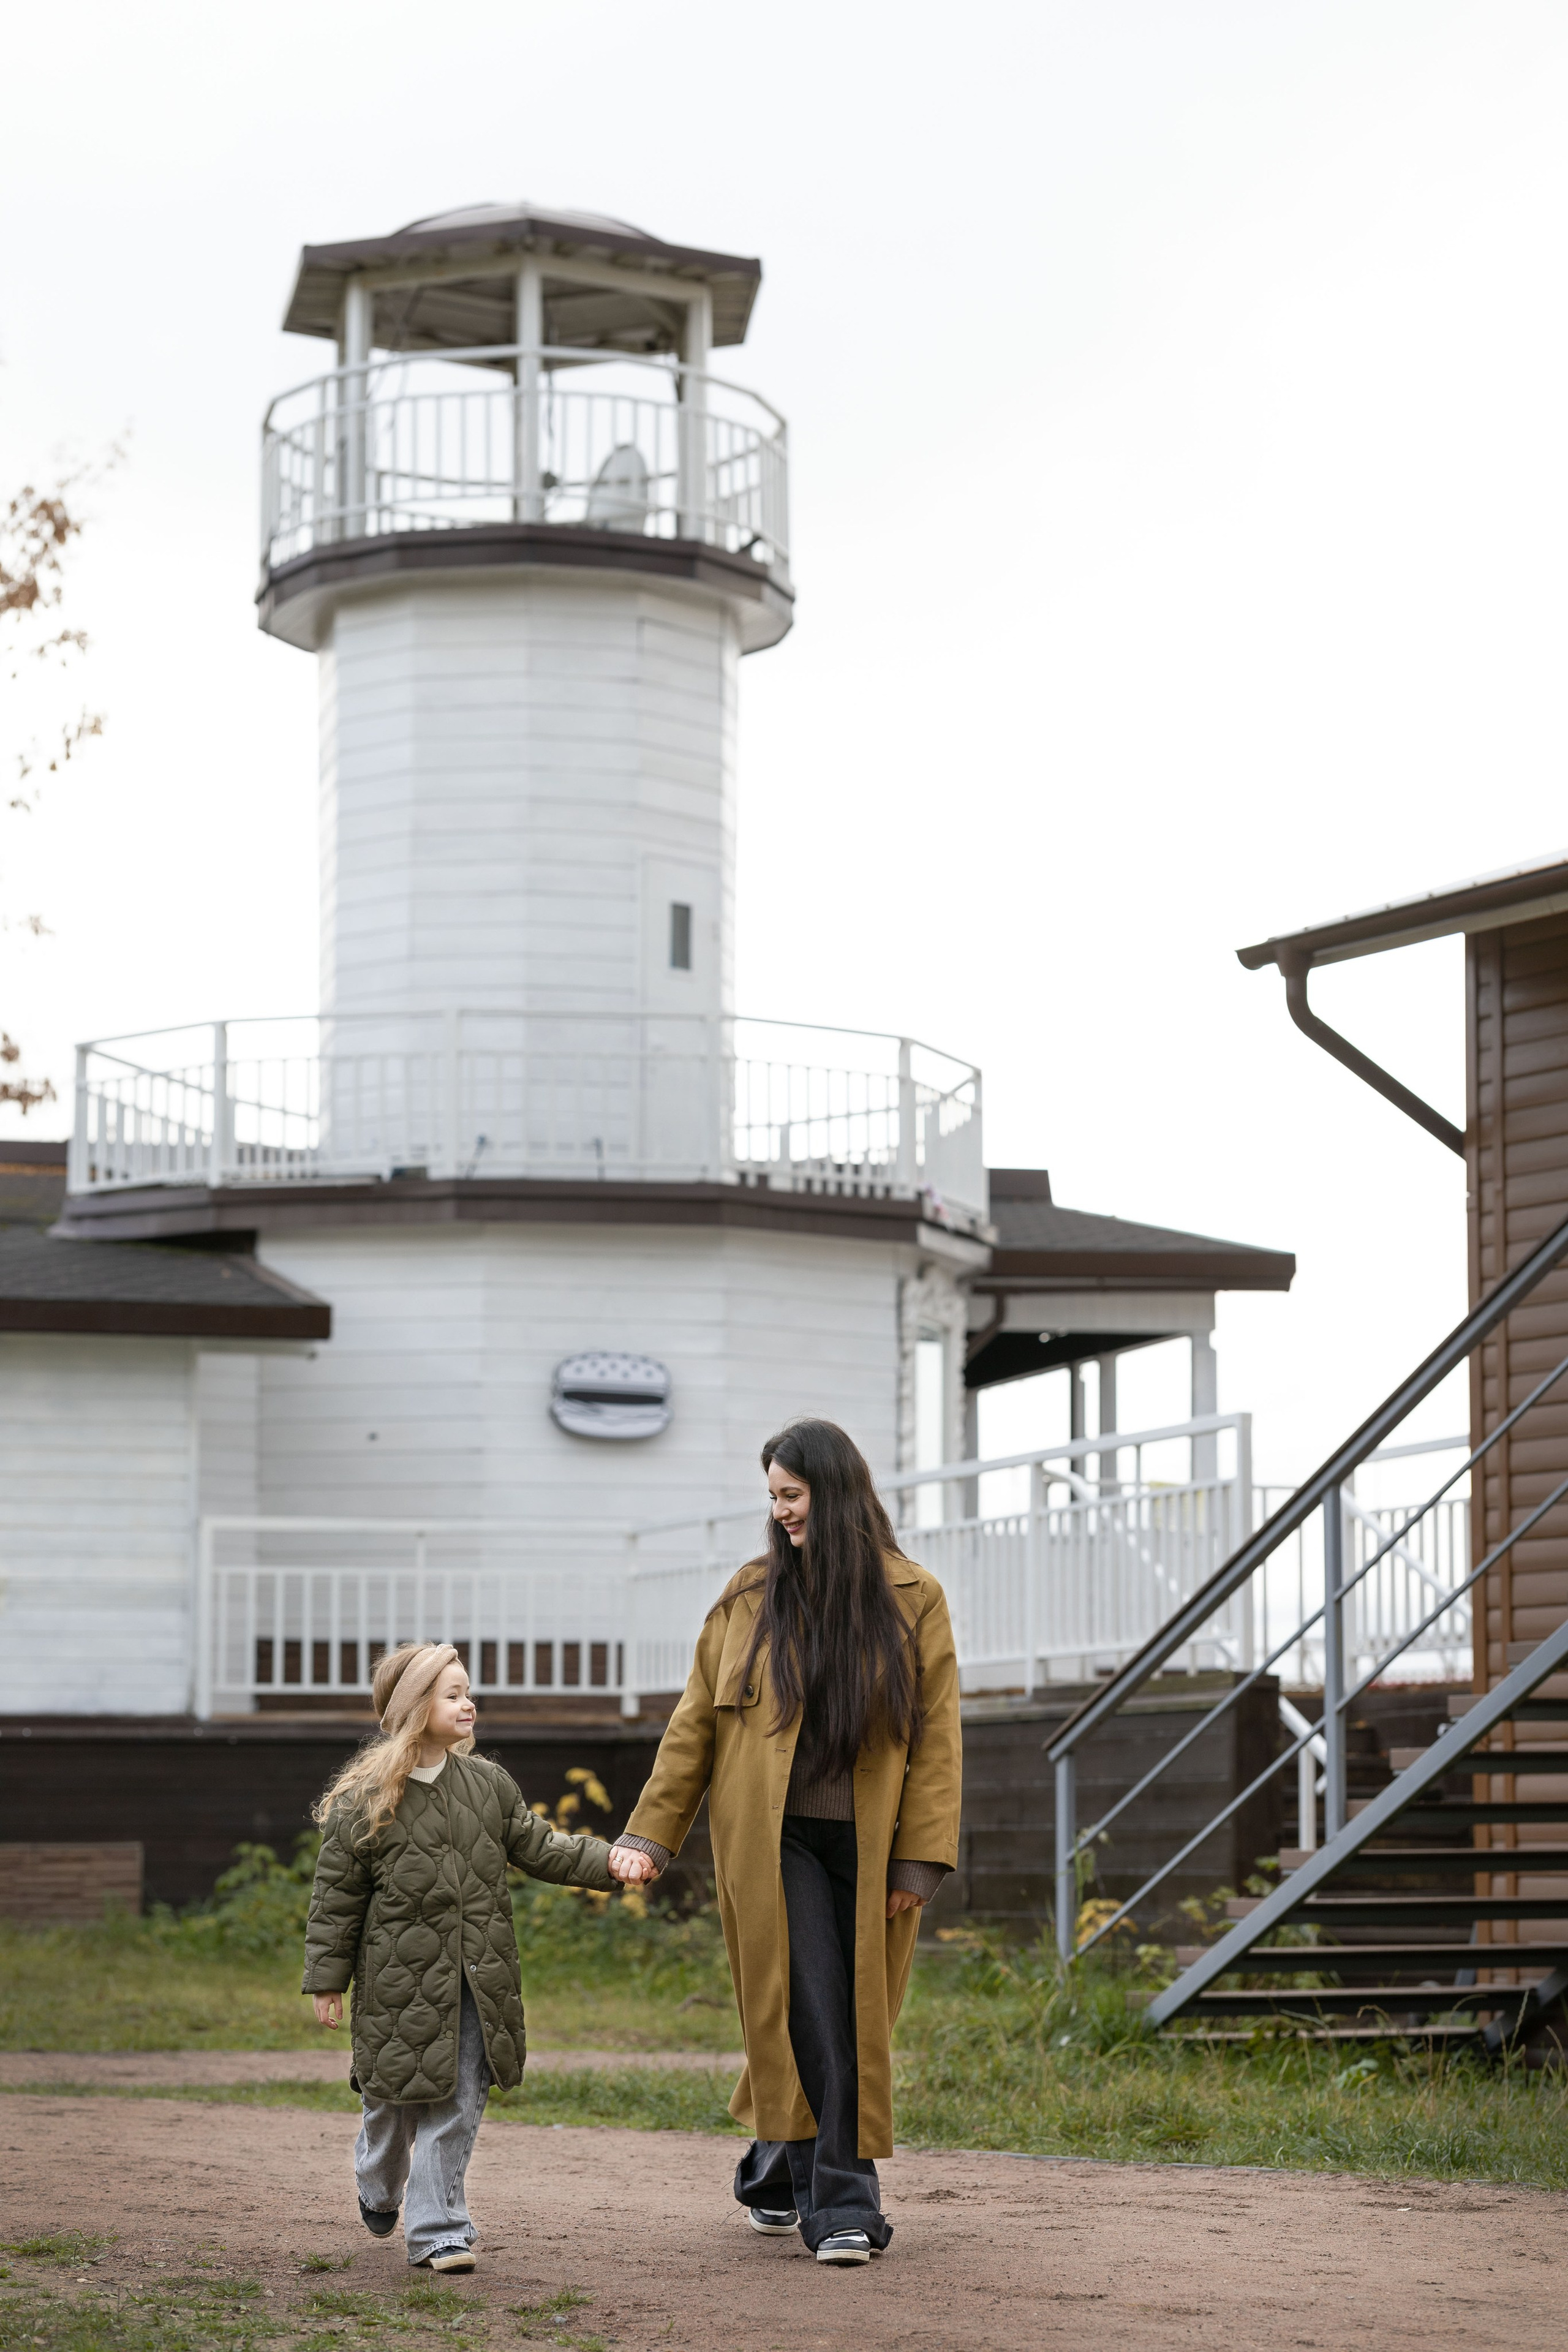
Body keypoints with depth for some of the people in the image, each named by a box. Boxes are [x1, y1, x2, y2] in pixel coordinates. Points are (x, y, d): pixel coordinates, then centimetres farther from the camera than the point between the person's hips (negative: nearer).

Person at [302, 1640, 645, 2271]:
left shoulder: (488, 1784, 5)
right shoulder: (363, 1803, -8)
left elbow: (539, 1849, 14)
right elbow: (335, 1899, -4)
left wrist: (608, 1863, 1)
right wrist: (327, 1982, -4)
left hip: (478, 1982, 3)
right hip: (400, 1981, -3)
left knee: (458, 2107, 1)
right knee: (394, 2100, 9)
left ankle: (436, 2230, 7)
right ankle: (379, 2189, 40)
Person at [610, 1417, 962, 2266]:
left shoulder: (913, 1601, 3)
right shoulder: (750, 1598, 6)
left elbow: (936, 1738, 1)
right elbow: (695, 1723, 10)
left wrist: (922, 1859, -5)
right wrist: (648, 1832, 6)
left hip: (866, 1846, 1)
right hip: (772, 1840, -1)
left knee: (856, 2028, 4)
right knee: (810, 2018, -10)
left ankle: (778, 2178, 20)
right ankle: (840, 2205, -7)